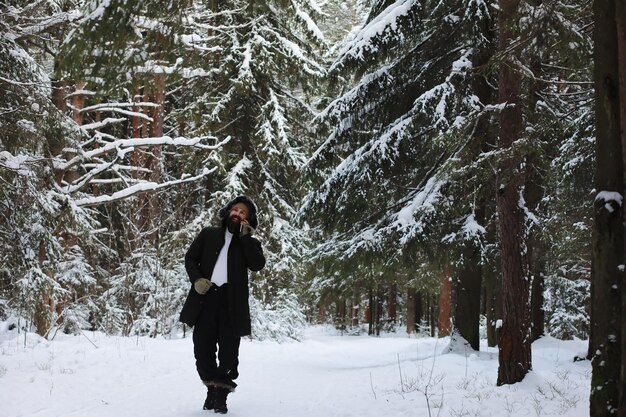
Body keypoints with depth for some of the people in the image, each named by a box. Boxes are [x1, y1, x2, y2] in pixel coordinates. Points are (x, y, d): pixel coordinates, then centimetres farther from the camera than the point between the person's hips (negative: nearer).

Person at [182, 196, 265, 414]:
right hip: (206, 297, 1)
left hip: (232, 301, -1)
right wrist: (196, 279, -7)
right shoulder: (208, 234, 15)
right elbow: (190, 257, 11)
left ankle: (221, 395, 6)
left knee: (228, 350, -3)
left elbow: (258, 264, -5)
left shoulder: (249, 243, 13)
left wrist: (245, 236, -6)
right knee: (203, 348, 3)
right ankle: (212, 389, 21)